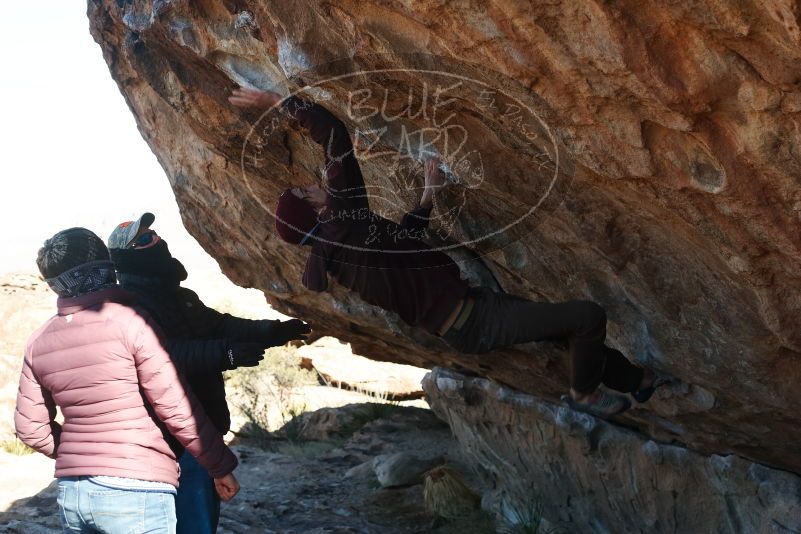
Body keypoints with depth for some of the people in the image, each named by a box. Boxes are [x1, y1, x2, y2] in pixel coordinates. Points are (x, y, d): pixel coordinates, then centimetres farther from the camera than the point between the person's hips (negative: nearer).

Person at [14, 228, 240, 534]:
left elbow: (30, 429, 11)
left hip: (71, 493, 6)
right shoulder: (130, 322, -11)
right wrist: (221, 467, -2)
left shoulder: (40, 342, 6)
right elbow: (177, 410, -12)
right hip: (135, 491, -6)